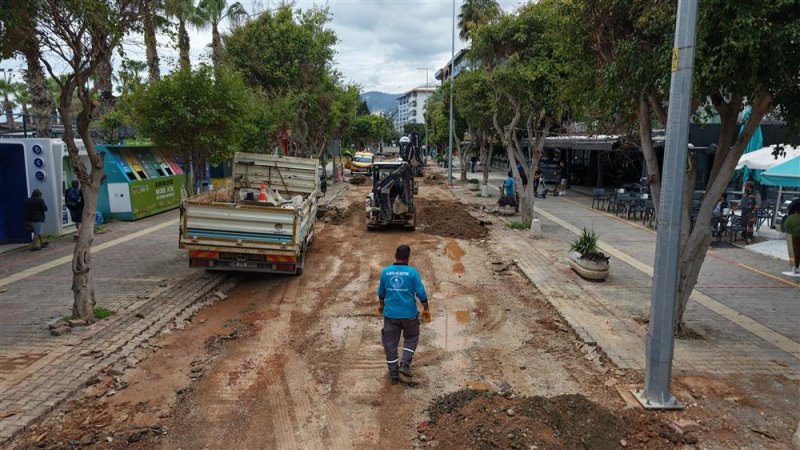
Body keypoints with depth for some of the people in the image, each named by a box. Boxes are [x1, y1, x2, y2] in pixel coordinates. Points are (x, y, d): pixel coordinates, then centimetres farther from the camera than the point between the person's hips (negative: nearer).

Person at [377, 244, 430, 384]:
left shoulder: (385, 272, -2)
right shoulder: (412, 272, -10)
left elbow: (381, 293, 11)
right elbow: (421, 293, -10)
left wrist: (382, 306, 28)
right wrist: (426, 309, 4)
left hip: (390, 314, 2)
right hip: (409, 314, -2)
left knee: (390, 343, 13)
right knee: (411, 338, 21)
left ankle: (393, 375, 19)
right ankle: (405, 365, 6)